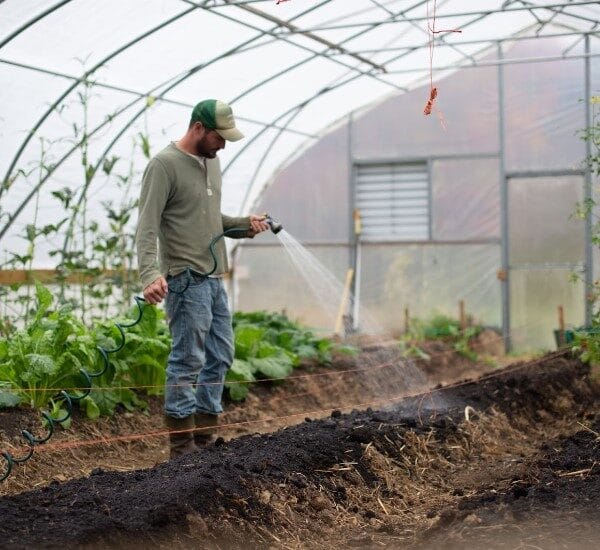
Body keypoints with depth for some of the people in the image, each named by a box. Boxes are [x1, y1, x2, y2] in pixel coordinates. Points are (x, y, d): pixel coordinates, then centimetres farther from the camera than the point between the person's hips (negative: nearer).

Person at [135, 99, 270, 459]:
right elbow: (147, 227, -18)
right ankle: (183, 448, 2)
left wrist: (244, 225, 6)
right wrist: (151, 274, -31)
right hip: (187, 280, -9)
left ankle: (205, 439, 21)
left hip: (215, 279, 9)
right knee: (188, 361, -6)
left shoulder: (211, 161, 15)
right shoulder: (165, 165, -11)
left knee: (220, 358, 12)